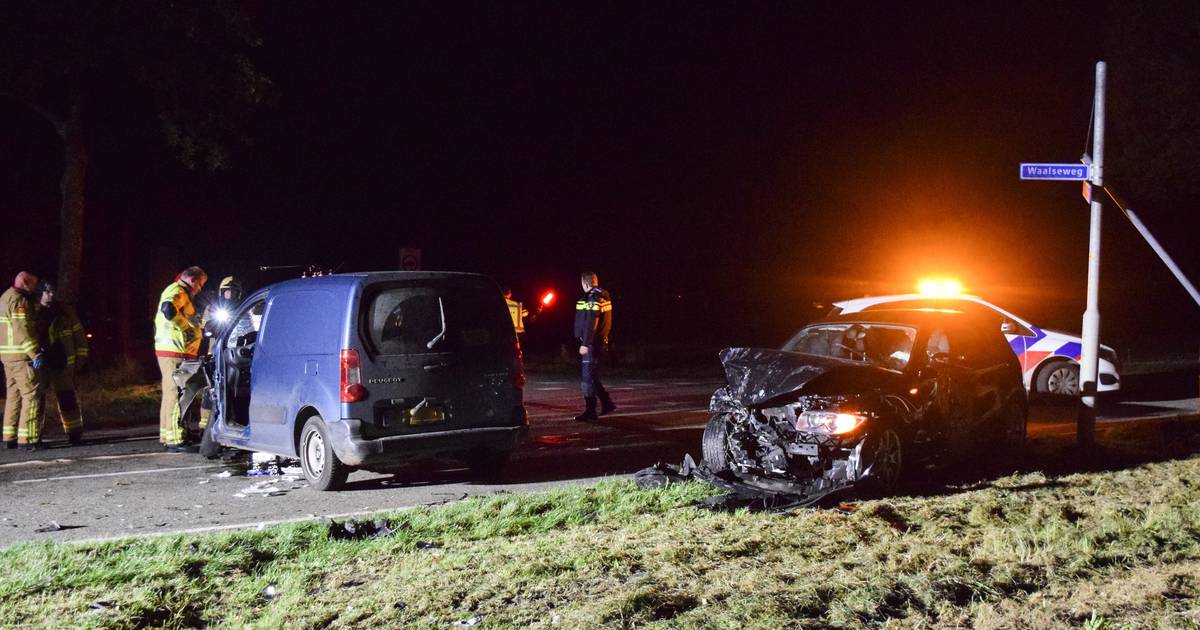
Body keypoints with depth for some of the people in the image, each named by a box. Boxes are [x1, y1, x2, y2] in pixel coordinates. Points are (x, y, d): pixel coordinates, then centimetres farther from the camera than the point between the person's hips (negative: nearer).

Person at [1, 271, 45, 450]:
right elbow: (22, 330, -21)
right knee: (32, 395, -7)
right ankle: (27, 438, -10)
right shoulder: (19, 300, -13)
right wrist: (35, 354, -21)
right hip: (22, 355, -10)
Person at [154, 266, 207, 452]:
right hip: (174, 352, -11)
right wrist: (189, 327, -23)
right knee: (175, 394, -11)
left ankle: (166, 436, 24)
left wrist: (198, 328, 18)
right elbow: (168, 310, -31)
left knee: (170, 393, 16)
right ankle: (174, 440, -12)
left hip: (171, 351, 11)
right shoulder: (177, 291, -10)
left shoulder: (178, 292, 24)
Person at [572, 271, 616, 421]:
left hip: (592, 343, -10)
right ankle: (607, 404, 21)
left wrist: (585, 344, -23)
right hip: (602, 342, 10)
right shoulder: (604, 297, 14)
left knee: (588, 377, -4)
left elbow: (591, 323, -23)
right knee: (592, 376, 18)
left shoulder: (593, 298, -16)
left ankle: (590, 411, -2)